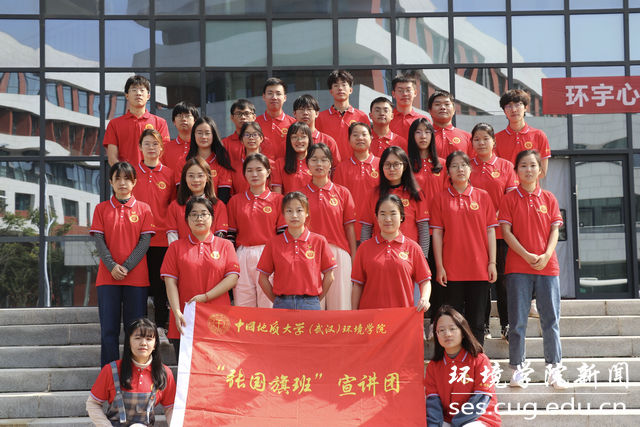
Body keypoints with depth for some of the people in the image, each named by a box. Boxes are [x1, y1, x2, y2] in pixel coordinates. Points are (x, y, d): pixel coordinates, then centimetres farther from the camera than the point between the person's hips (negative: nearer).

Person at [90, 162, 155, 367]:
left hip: (136, 277, -1)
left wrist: (126, 267, -12)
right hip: (108, 277, 1)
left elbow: (145, 241, -1)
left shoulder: (143, 209, 5)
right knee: (109, 330, 1)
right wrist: (112, 266, -13)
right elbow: (99, 241, 1)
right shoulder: (101, 208, 8)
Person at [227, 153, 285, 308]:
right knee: (242, 307, 3)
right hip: (243, 258, 2)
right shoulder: (235, 201, 12)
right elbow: (230, 234, 12)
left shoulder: (277, 199, 6)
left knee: (268, 306, -3)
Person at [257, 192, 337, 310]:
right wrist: (278, 301, 3)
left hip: (310, 305, 0)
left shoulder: (319, 241, 2)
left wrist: (316, 300, 4)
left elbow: (329, 276, 6)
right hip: (282, 305, 0)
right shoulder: (273, 243, 4)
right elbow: (263, 278, 7)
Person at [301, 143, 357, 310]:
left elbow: (350, 228, 6)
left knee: (339, 304, 1)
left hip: (339, 254, 0)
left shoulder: (343, 193, 7)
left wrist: (354, 259, 1)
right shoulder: (300, 194, 7)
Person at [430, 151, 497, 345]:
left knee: (476, 321, 5)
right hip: (452, 270, -1)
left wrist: (492, 262, 0)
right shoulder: (440, 198, 4)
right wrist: (439, 266, -4)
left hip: (479, 269, 1)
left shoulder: (482, 196, 7)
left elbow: (490, 231, 6)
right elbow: (437, 233, 2)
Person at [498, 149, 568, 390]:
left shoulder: (548, 198, 9)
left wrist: (546, 255, -11)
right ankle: (517, 368, 9)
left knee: (551, 318, 3)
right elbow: (506, 231, -4)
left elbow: (555, 230, 5)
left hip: (547, 266, 2)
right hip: (518, 266, -2)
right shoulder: (510, 199, 3)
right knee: (517, 320, 1)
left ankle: (554, 369, 8)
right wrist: (527, 255, -13)